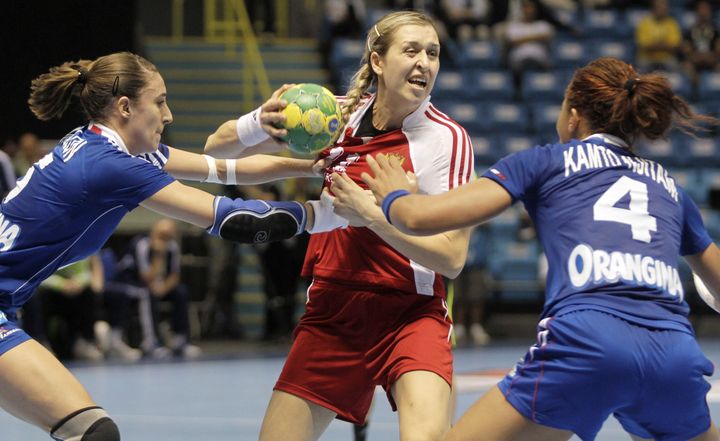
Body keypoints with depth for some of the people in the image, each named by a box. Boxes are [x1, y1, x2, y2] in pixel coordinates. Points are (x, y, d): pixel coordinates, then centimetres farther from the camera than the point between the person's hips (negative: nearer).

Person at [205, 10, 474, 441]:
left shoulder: (448, 138, -10)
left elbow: (451, 257, -15)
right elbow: (218, 151, 4)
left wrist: (370, 214, -24)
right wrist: (260, 124, -18)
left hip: (410, 315, -4)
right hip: (331, 310, 4)